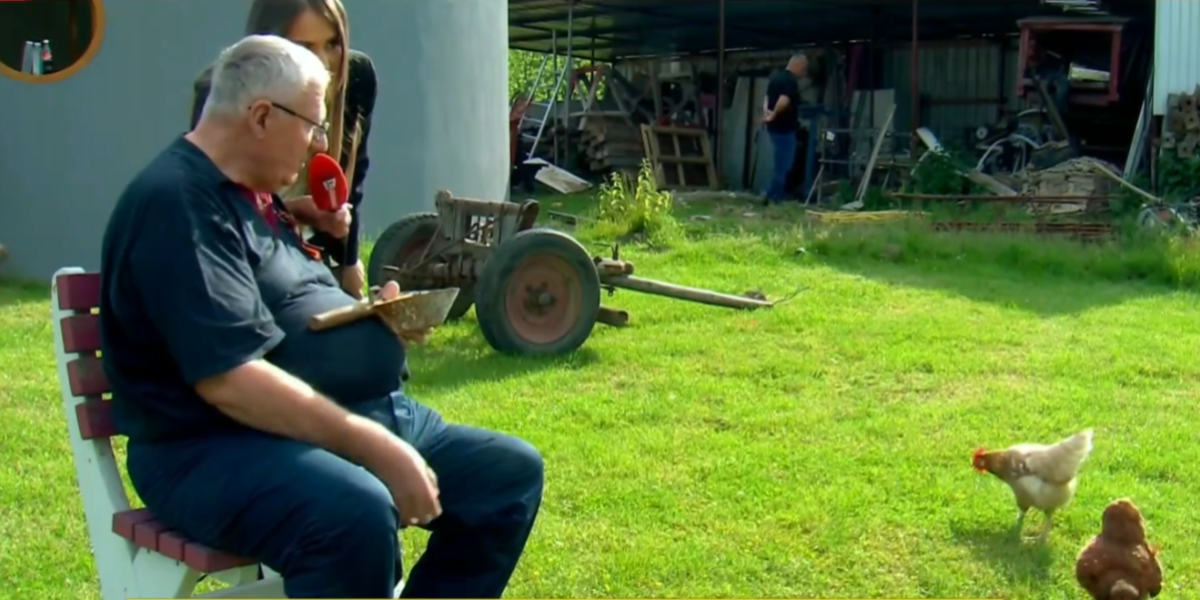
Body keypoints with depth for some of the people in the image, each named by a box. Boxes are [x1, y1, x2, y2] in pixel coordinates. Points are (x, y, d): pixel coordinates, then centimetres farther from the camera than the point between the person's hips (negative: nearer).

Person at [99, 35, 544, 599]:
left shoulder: (255, 196, 16)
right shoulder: (178, 203, -16)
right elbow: (229, 380, -25)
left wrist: (381, 321, 4)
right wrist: (374, 448, -26)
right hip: (222, 446, -10)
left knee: (511, 471, 4)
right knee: (358, 515, -38)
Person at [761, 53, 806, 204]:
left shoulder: (776, 76, 14)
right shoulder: (790, 80, -17)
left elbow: (767, 97, 18)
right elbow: (783, 101, -31)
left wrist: (766, 111, 0)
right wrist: (773, 115, -18)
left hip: (776, 128, 9)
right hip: (784, 128, -9)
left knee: (781, 164, 18)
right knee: (783, 166, -2)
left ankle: (775, 197, 22)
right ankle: (775, 198, 2)